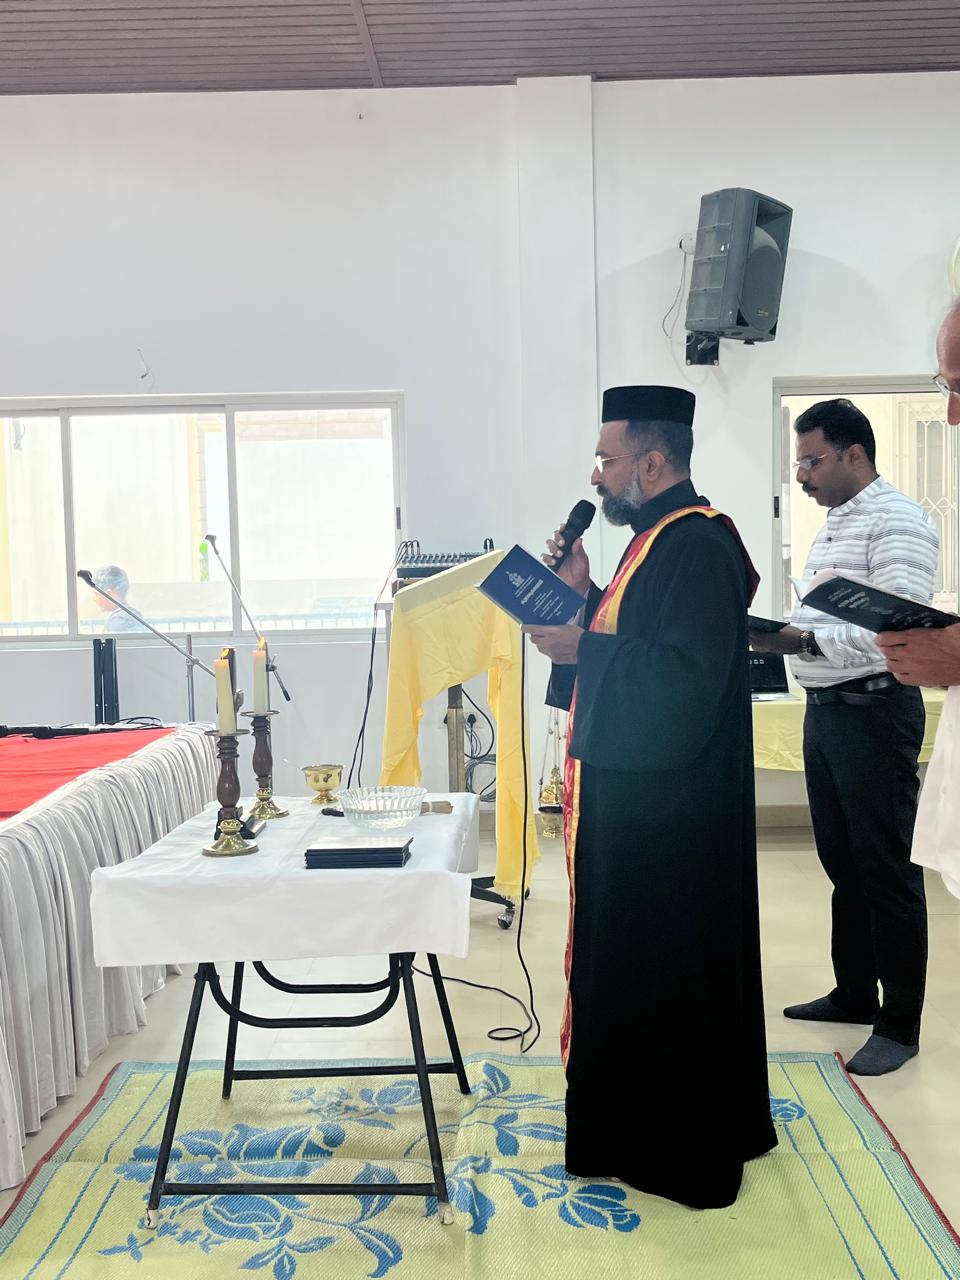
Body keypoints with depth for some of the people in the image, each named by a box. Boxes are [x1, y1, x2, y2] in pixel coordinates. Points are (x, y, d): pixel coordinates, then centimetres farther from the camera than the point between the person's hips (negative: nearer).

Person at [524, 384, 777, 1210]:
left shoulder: (697, 546, -20)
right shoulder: (662, 538, 12)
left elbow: (688, 676, -28)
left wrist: (582, 648, -22)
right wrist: (585, 595, 5)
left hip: (666, 807, -10)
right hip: (642, 793, 10)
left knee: (662, 969, 3)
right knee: (636, 959, 20)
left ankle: (680, 1153, 22)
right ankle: (645, 1127, 38)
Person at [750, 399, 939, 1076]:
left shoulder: (897, 521, -12)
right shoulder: (832, 526, 16)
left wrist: (804, 640, -30)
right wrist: (778, 633, 6)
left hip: (874, 710, -9)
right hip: (825, 709, 9)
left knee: (887, 869, -1)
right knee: (842, 862, 16)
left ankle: (900, 1024, 11)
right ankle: (854, 993, 30)